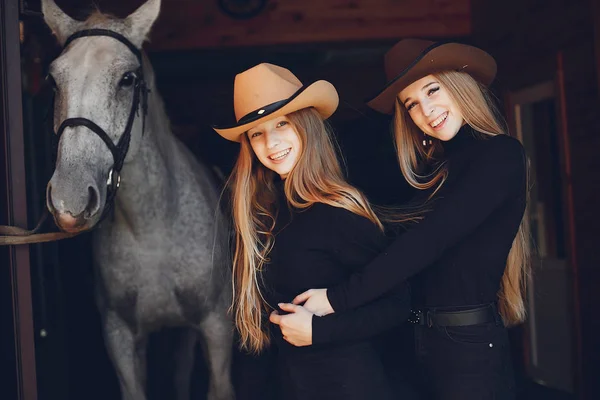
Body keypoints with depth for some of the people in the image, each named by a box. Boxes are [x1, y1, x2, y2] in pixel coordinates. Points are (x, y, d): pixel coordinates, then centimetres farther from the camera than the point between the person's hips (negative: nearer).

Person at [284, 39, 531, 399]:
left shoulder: (501, 155, -13)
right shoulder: (437, 167, 12)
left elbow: (428, 241, -22)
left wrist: (336, 300, -24)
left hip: (470, 347, -7)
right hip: (422, 343, 7)